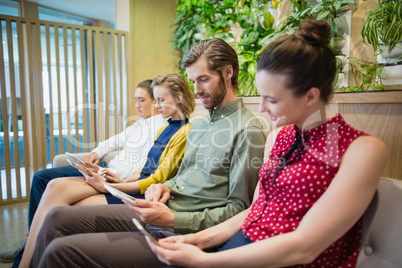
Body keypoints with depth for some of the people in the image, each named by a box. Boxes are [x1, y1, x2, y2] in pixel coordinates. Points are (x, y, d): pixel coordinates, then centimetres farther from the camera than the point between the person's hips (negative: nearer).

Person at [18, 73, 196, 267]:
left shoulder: (186, 132, -10)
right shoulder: (165, 129, 19)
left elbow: (157, 180, -14)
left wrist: (107, 187, -10)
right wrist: (121, 180, 7)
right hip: (137, 183, 8)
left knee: (61, 213, -15)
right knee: (57, 186, -10)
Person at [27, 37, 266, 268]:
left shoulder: (247, 130, -12)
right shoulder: (200, 123, 16)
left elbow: (239, 208, -14)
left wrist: (173, 219, -20)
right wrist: (165, 187, 0)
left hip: (180, 233, -8)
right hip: (161, 212, 8)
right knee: (57, 217, 3)